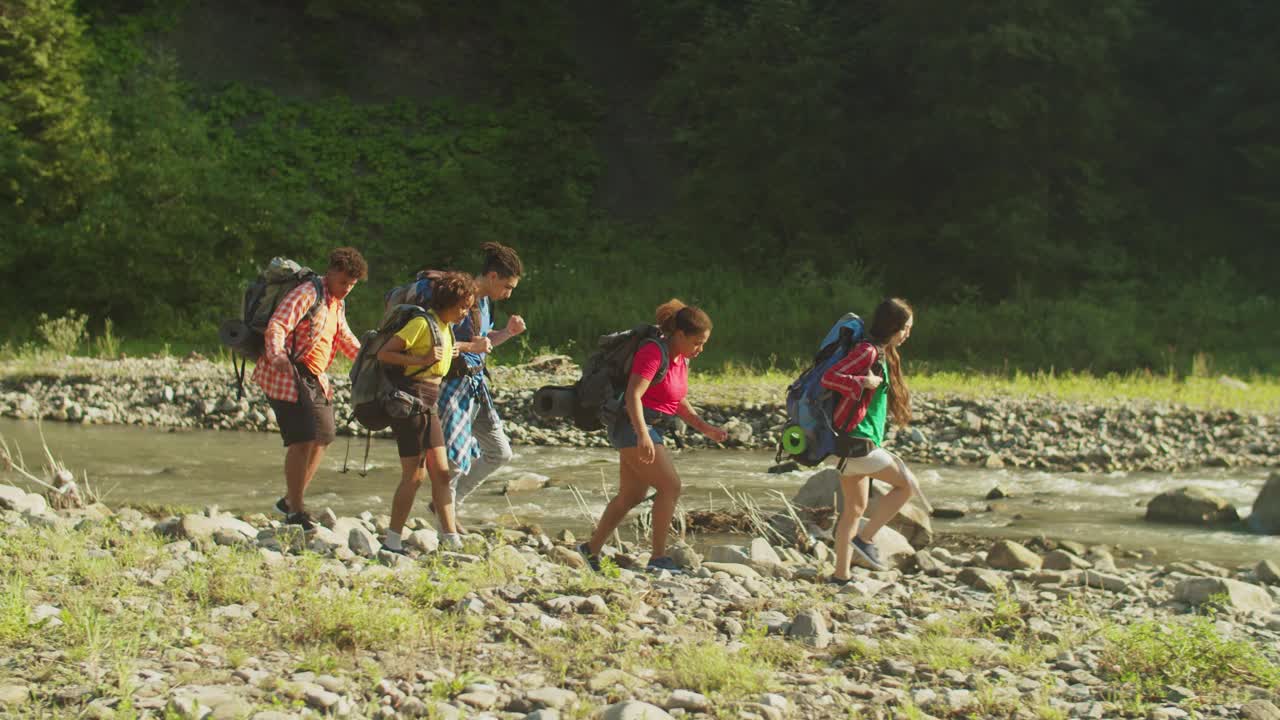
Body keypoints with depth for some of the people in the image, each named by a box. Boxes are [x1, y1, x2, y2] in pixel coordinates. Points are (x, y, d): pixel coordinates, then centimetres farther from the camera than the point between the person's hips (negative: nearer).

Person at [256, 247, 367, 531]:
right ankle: (295, 510, -8)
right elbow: (276, 326, -26)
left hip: (315, 379, 10)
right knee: (302, 439, -15)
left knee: (323, 437, 10)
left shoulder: (338, 304, 16)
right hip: (288, 374, -10)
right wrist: (276, 355, -43)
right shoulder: (307, 294, -13)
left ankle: (291, 499, 22)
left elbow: (343, 336, 33)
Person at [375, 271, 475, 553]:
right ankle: (392, 543, 0)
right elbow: (384, 354, -16)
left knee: (441, 472, 6)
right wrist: (422, 359, -22)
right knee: (414, 475, -6)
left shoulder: (445, 327, 13)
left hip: (429, 404, 9)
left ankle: (451, 538, 8)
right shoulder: (422, 323, -14)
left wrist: (451, 353, 8)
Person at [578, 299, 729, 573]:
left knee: (632, 495, 16)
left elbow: (678, 401, 19)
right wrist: (643, 435, -38)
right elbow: (633, 396, -28)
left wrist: (704, 427, 7)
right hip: (634, 427, -10)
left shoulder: (681, 358, 9)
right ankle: (658, 557, -10)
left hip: (647, 428, 10)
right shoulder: (653, 353, -19)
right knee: (671, 487, -13)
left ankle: (592, 549, 26)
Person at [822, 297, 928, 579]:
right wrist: (865, 382, -22)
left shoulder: (882, 354, 16)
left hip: (852, 443, 10)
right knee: (908, 485, -2)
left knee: (855, 508, 13)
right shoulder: (868, 351, -14)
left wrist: (878, 439, 19)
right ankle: (865, 538, 0)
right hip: (858, 441, -10)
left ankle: (840, 576, 16)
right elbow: (830, 378, -23)